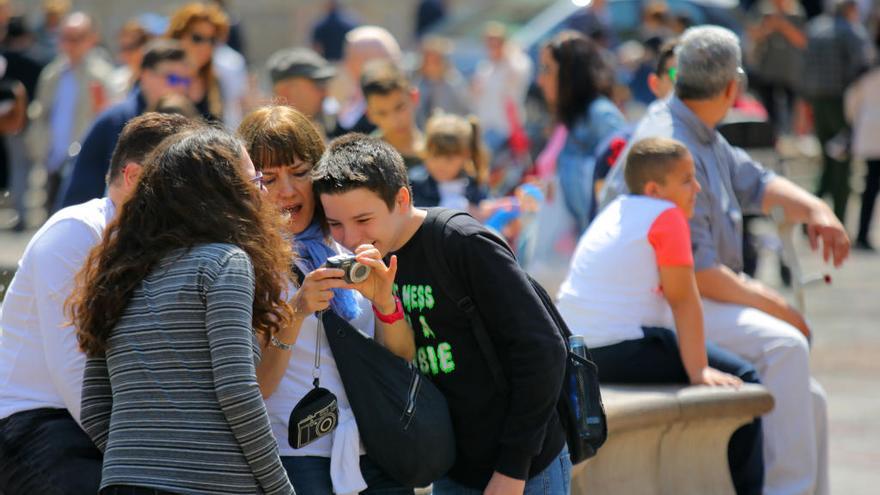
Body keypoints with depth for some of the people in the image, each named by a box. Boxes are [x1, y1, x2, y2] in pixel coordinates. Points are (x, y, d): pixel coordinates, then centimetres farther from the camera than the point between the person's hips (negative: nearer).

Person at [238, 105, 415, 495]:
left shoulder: (348, 248, 10)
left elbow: (403, 360, 6)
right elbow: (252, 389, -9)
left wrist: (384, 301, -12)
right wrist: (296, 313, -22)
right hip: (299, 458, -4)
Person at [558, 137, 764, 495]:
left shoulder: (615, 210, 18)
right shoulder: (668, 217, -9)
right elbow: (683, 301, -14)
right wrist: (699, 371, -16)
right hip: (623, 351, -10)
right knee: (742, 378, -2)